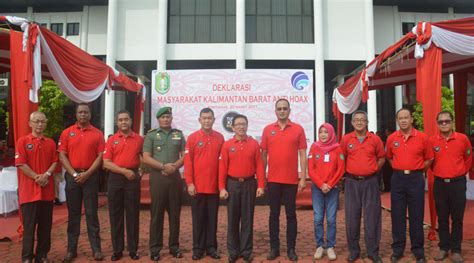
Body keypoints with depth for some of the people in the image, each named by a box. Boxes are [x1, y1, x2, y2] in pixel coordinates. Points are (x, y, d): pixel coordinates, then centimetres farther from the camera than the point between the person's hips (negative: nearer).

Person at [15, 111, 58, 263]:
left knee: (45, 225, 9)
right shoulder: (23, 141, -1)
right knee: (29, 225, 1)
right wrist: (37, 177, -14)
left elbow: (55, 161, 9)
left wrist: (46, 175, -9)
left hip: (47, 190, 4)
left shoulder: (51, 143, 11)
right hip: (29, 190, -4)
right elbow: (21, 164, -8)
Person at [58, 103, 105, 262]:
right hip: (72, 176, 1)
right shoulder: (67, 133, 5)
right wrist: (74, 174, -9)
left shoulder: (97, 134, 3)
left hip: (90, 176, -1)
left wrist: (87, 173, -11)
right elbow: (62, 156, 0)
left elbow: (100, 157, -2)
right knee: (73, 214, 8)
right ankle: (71, 249, 17)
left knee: (92, 213, 2)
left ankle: (96, 249, 9)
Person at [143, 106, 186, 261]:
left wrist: (174, 166, -11)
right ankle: (155, 248, 10)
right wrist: (163, 166, -15)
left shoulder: (179, 135, 11)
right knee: (157, 213, 1)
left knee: (175, 213, 6)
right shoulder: (151, 135, 4)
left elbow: (185, 155, 6)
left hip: (175, 177, 2)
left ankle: (174, 246, 17)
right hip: (157, 177, -2)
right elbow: (146, 158, -4)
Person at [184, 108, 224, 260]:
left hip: (214, 186, 2)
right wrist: (189, 183, -8)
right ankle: (198, 248, 18)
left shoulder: (220, 138, 5)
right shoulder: (192, 138, -1)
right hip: (197, 186, -2)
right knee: (198, 218, 7)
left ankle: (211, 247, 21)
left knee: (212, 218, 10)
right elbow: (188, 162, -3)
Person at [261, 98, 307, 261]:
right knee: (274, 214, 9)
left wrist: (303, 178, -4)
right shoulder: (268, 130, 4)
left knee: (291, 214, 8)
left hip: (291, 180, -1)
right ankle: (274, 248, 20)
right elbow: (263, 154, 7)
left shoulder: (298, 129, 0)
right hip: (273, 180, 1)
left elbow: (302, 154, 0)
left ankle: (291, 249, 19)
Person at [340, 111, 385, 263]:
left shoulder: (375, 139, 2)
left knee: (372, 217, 4)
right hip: (352, 182, 0)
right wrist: (347, 172, 5)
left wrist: (373, 170, 6)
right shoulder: (346, 139, 2)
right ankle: (353, 251, 19)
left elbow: (382, 158, 13)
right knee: (352, 217, 6)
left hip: (370, 182, 0)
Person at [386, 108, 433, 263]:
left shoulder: (422, 137, -3)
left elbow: (429, 159, 7)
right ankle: (397, 249, 18)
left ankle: (418, 250, 19)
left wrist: (416, 170, 6)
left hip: (416, 179, -1)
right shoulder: (391, 138, 3)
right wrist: (399, 169, 11)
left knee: (416, 215, 5)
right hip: (398, 179, 2)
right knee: (397, 215, 7)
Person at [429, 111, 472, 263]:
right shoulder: (431, 140, -2)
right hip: (440, 183, 1)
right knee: (442, 218, 9)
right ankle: (444, 247, 21)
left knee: (457, 218, 6)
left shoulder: (462, 138, -3)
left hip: (458, 183, -1)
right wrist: (437, 170, 9)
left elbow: (469, 158, 11)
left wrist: (462, 172, 10)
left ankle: (456, 250, 17)